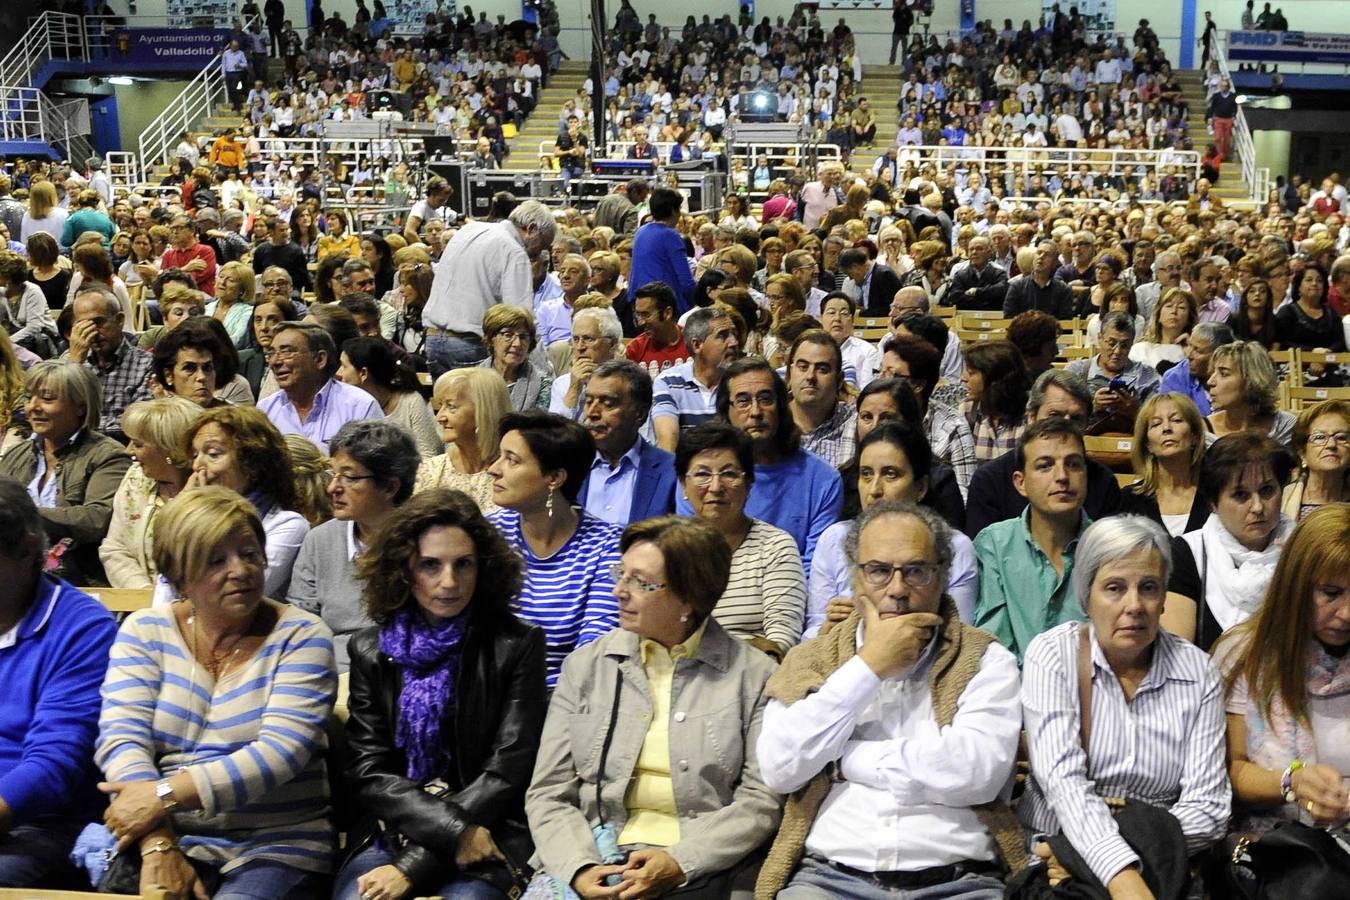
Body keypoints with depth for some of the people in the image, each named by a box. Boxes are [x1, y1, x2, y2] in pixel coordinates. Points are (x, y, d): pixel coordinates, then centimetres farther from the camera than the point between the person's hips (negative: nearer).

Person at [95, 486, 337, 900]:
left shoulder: (301, 637, -2)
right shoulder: (144, 631, 6)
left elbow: (279, 753, -13)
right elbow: (122, 736, -6)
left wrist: (164, 794, -21)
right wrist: (157, 845, -20)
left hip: (276, 847, -2)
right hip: (170, 837, 2)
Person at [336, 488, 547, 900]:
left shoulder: (517, 646, -1)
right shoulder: (371, 650, 8)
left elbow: (505, 773, -6)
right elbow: (367, 773, 3)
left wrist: (410, 867, -12)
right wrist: (455, 829, -13)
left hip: (488, 842, -2)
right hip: (387, 833, 2)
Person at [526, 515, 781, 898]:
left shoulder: (753, 674, 4)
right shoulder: (585, 666, 12)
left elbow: (762, 799, 0)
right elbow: (549, 793, 8)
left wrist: (680, 863, -12)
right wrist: (579, 867, -10)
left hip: (704, 867, -2)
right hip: (595, 861, 2)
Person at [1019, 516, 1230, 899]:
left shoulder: (1197, 671, 1)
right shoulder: (1051, 655, -5)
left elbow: (1208, 808, -5)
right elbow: (1063, 781, -18)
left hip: (1159, 861, 4)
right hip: (1052, 845, -4)